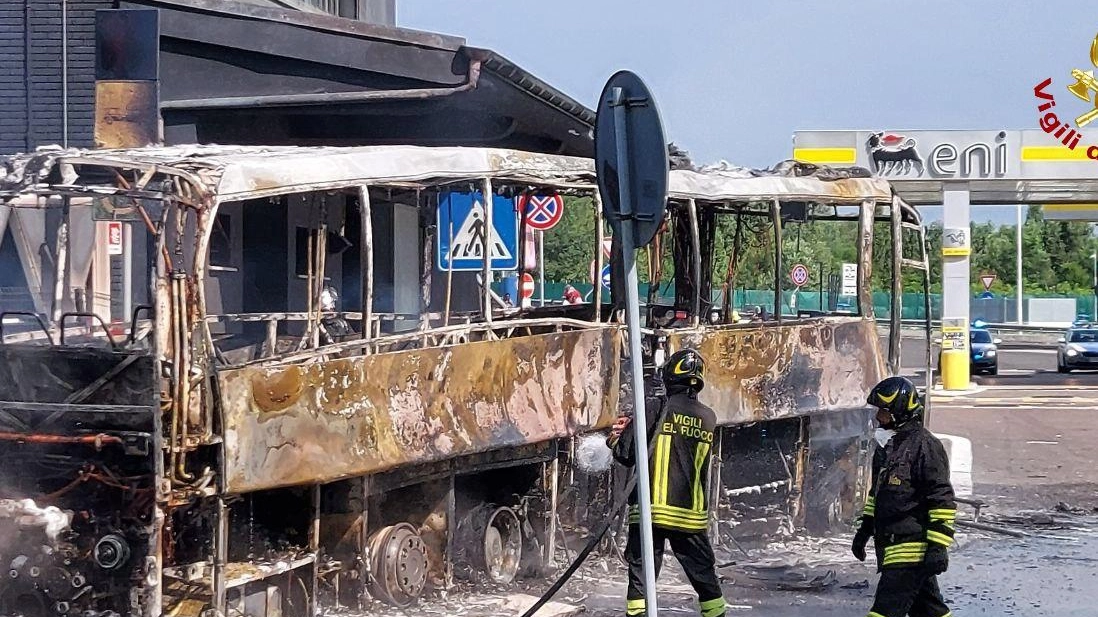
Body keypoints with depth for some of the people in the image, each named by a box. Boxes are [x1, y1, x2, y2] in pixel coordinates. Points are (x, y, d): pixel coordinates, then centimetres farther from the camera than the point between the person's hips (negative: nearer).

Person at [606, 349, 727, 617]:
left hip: (650, 509, -3)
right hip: (692, 513, 3)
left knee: (641, 574, 0)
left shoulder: (656, 408, -8)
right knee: (704, 574, 13)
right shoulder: (708, 418, 5)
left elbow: (626, 455, -8)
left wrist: (616, 440, 17)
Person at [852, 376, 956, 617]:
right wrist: (865, 529, 26)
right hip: (891, 545, 9)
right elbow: (877, 492, 27)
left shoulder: (925, 446, -15)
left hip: (911, 547, -9)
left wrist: (938, 546, -20)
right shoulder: (887, 445, 14)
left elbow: (942, 501, -17)